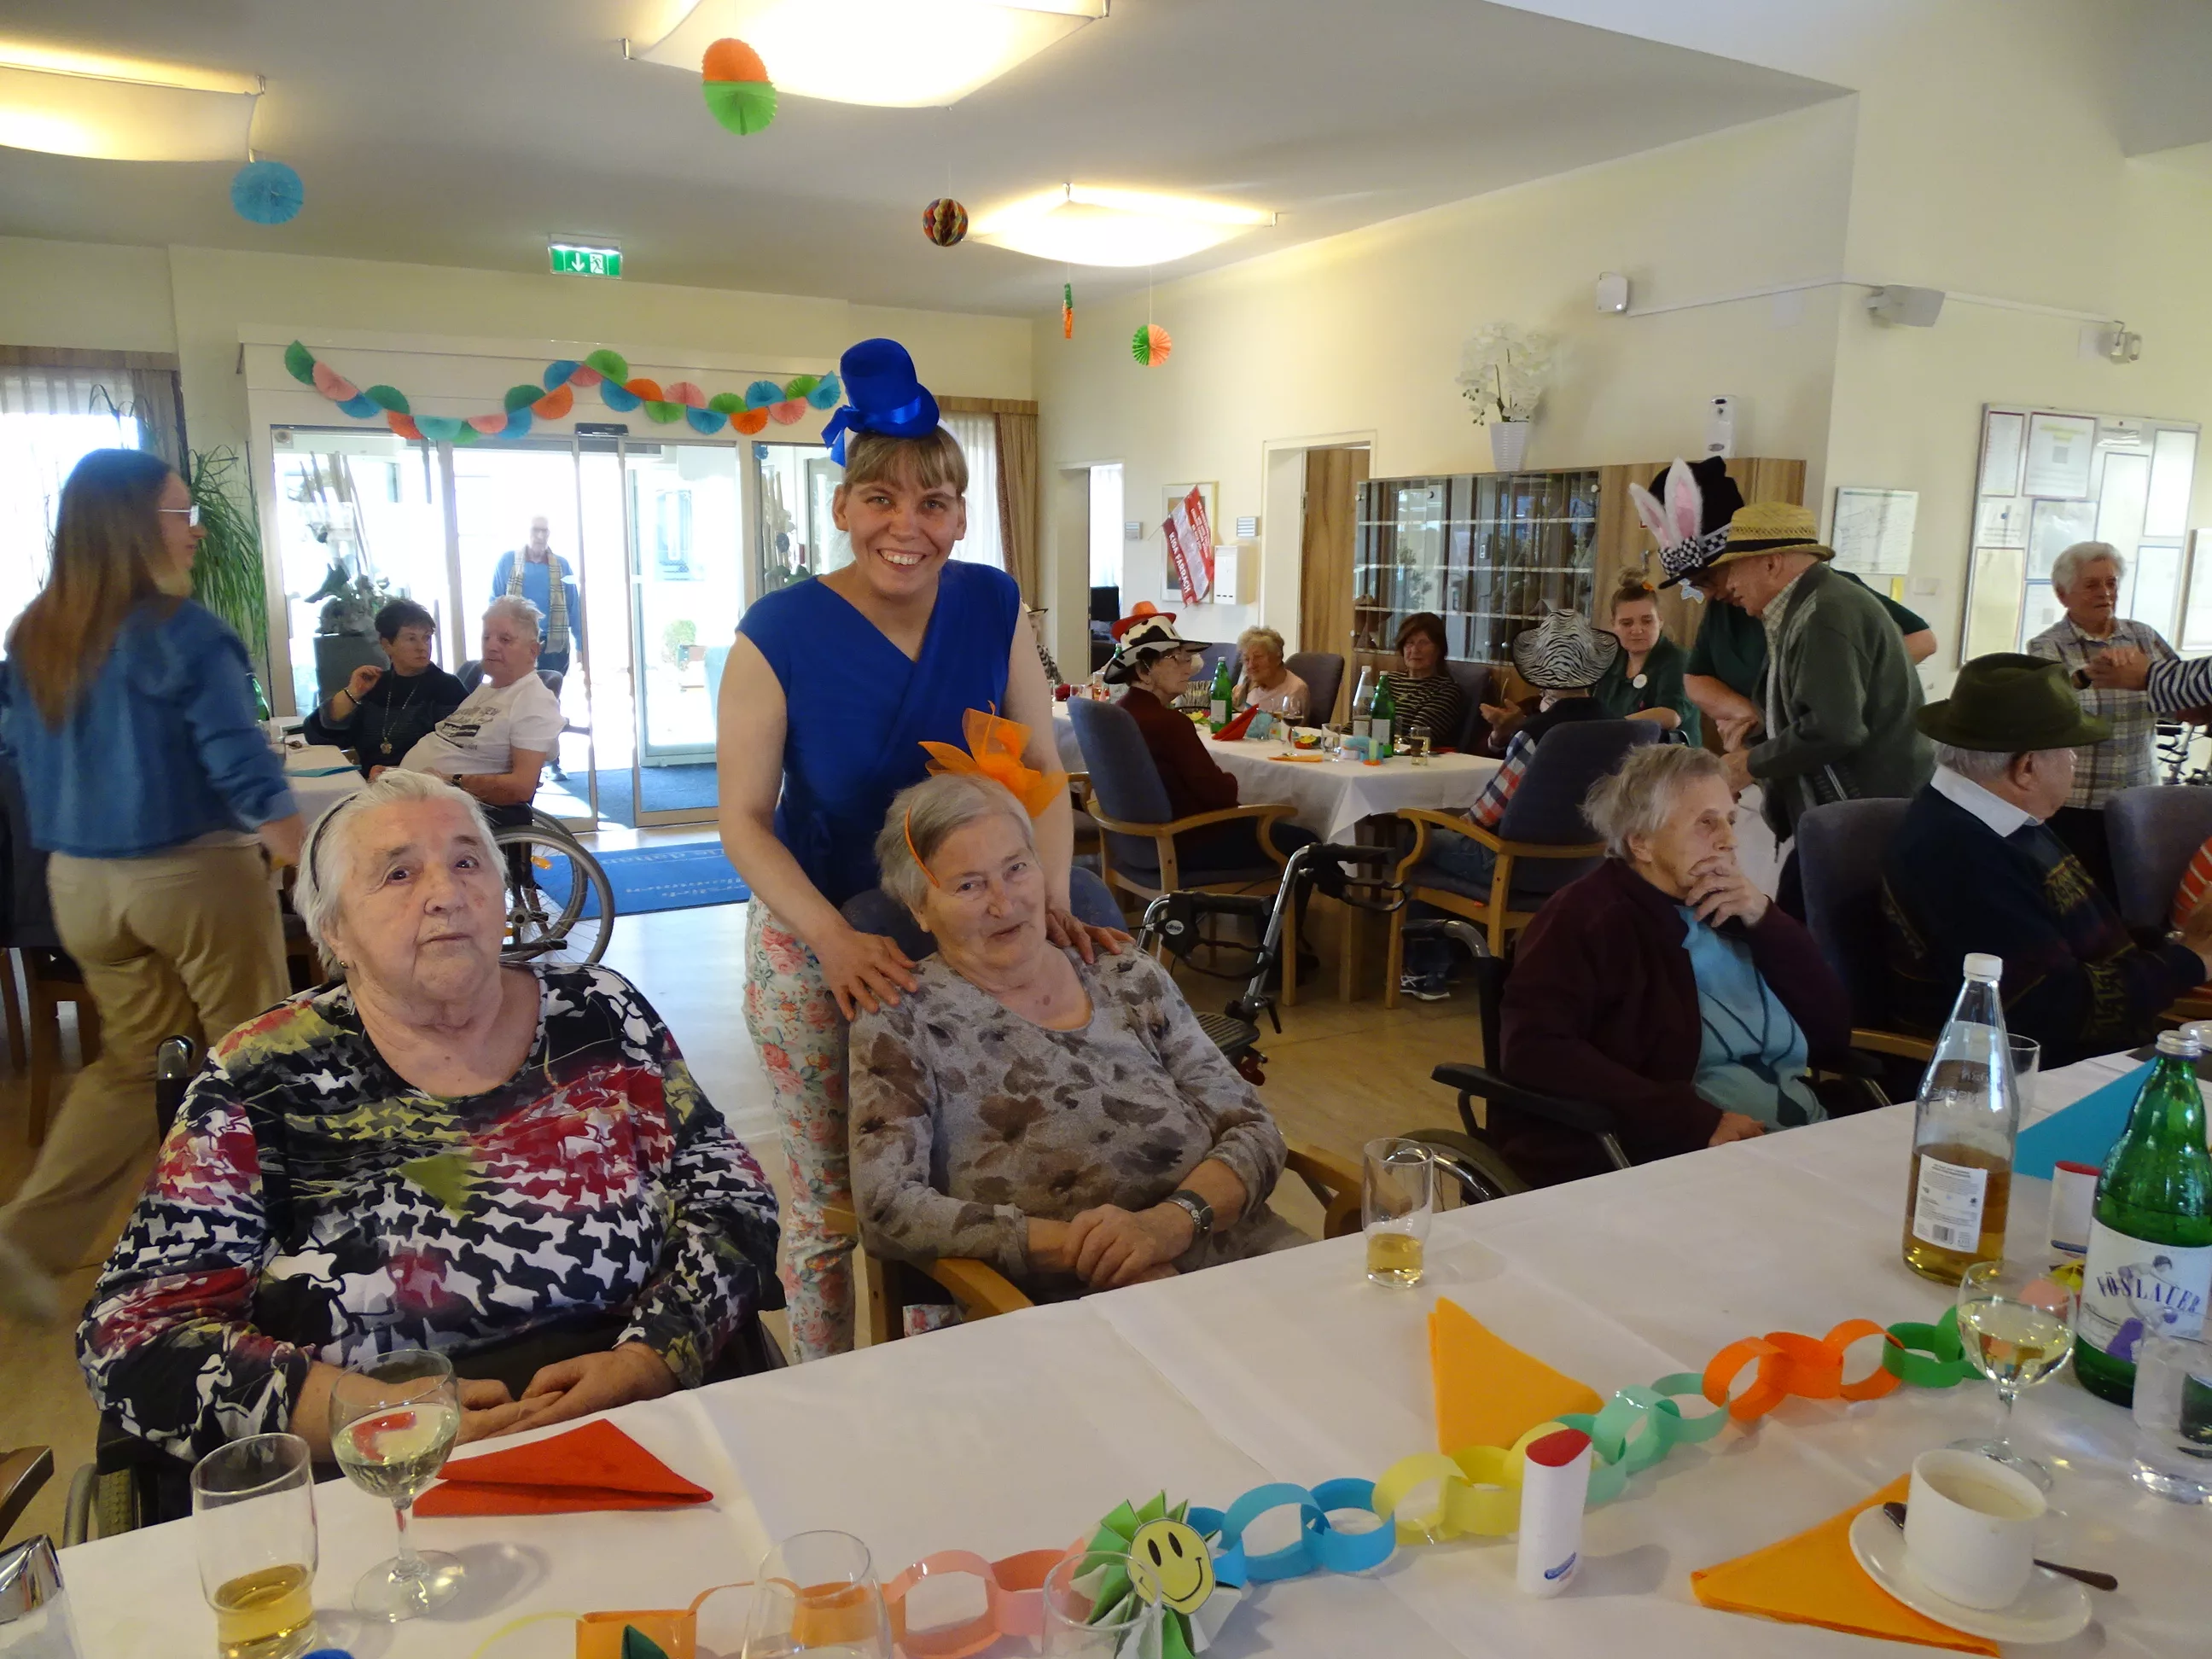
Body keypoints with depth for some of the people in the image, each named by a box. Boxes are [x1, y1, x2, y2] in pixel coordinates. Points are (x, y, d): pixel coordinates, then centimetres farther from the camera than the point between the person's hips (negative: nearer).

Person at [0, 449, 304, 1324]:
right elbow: (239, 759, -18)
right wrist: (297, 847, -8)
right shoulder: (184, 630, -16)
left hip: (79, 880, 6)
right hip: (192, 872, -6)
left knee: (135, 1059, 20)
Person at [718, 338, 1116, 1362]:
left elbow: (1040, 771, -3)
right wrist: (839, 940, -26)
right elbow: (745, 818, -14)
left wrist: (1052, 903, -18)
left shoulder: (993, 607, -5)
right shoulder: (780, 634, -15)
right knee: (831, 1195, 9)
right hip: (812, 942, -3)